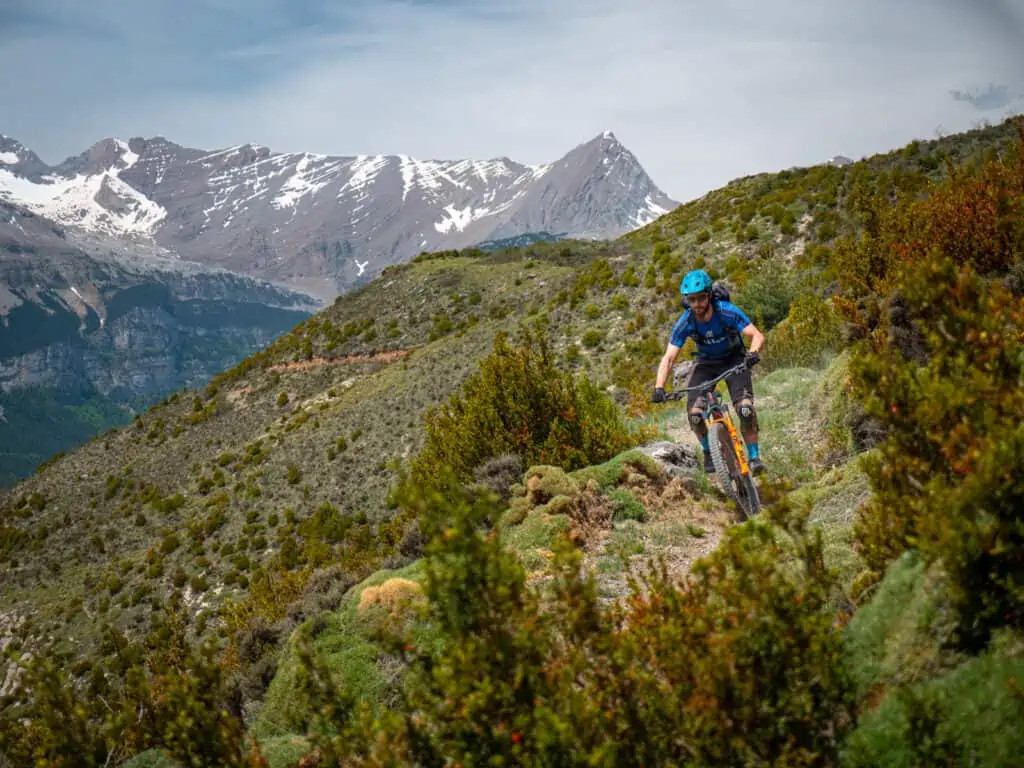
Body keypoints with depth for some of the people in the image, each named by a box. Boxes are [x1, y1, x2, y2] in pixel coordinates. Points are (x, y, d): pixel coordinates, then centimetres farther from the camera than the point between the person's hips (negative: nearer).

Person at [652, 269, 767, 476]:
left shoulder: (727, 312, -28)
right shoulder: (685, 322, -22)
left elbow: (757, 335, -30)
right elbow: (669, 357, -23)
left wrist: (753, 353, -52)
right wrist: (659, 387, -37)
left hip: (734, 360, -2)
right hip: (706, 363, 2)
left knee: (745, 408, -25)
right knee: (695, 413, -17)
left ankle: (754, 456, -8)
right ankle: (708, 452, 10)